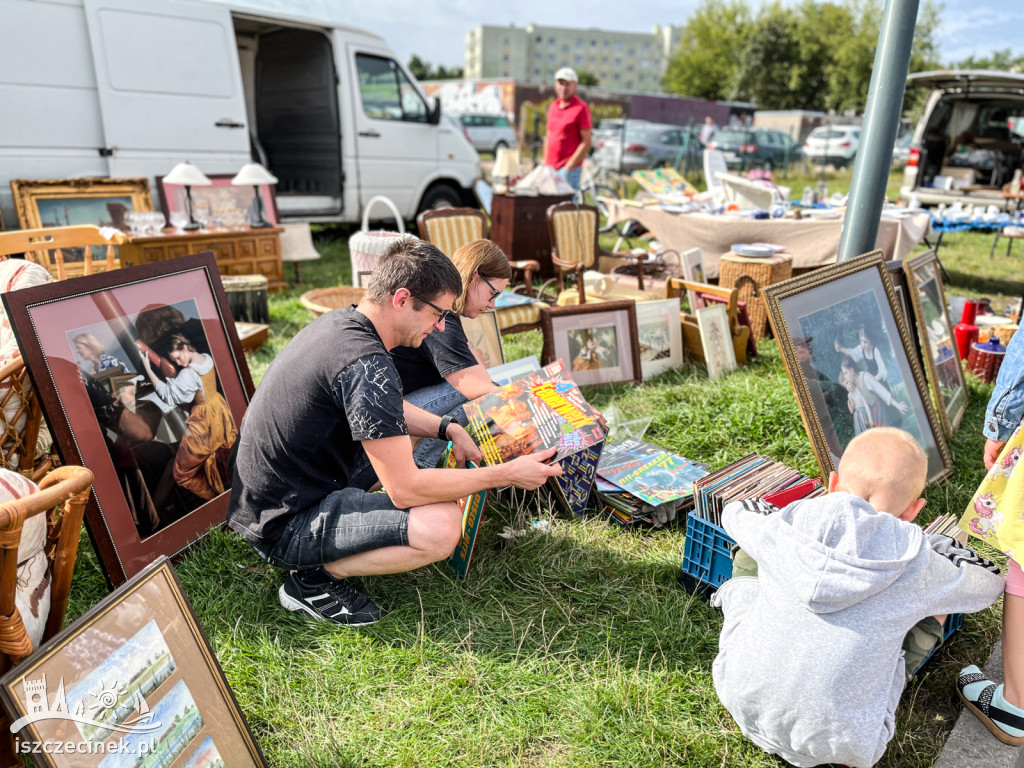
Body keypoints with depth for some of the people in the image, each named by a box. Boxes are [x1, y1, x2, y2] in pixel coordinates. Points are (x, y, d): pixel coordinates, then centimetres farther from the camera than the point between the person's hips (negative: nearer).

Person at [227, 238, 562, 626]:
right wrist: (507, 474, -18)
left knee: (402, 439, 23)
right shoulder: (366, 364, -27)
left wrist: (448, 428, 7)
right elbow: (405, 489, -26)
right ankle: (313, 579, -4)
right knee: (442, 525, -25)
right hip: (284, 525, -10)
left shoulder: (340, 321, 3)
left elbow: (382, 410, 21)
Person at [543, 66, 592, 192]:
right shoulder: (553, 107, 14)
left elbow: (586, 143, -10)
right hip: (550, 168, 7)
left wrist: (568, 168, -14)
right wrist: (545, 163, 13)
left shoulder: (581, 109, -6)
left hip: (570, 168, -7)